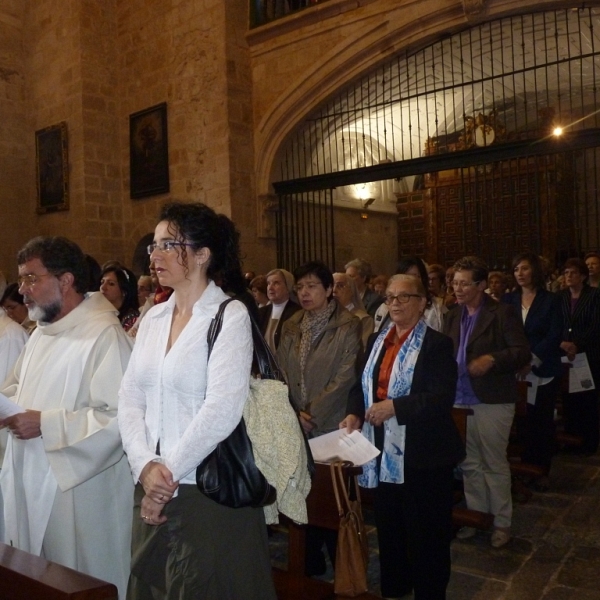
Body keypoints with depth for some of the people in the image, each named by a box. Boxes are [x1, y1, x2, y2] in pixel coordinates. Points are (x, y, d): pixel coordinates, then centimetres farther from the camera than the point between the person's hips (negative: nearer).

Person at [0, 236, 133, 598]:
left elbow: (119, 417, -25)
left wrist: (45, 424, -22)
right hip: (29, 485, 9)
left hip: (77, 491, -8)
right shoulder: (42, 334, 13)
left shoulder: (105, 334, -19)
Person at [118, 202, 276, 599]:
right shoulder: (154, 317, 8)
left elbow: (222, 410, -19)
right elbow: (130, 398, 4)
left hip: (211, 491, -6)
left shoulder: (230, 316, -10)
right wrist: (145, 465, -11)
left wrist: (168, 472, -14)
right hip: (153, 490, 6)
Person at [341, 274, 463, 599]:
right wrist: (355, 413, -8)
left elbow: (442, 397, -20)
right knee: (388, 526, 20)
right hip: (385, 450, 6)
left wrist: (394, 407, -27)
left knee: (425, 532, 9)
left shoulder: (437, 344, -10)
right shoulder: (376, 341, 10)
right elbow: (362, 384, 12)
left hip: (423, 454, -6)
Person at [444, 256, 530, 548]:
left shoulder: (502, 313, -9)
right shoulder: (452, 316, 11)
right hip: (460, 400, 6)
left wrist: (492, 359, -29)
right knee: (469, 464, 15)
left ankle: (501, 523, 23)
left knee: (495, 464, 6)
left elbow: (523, 353, -14)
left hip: (491, 402, -6)